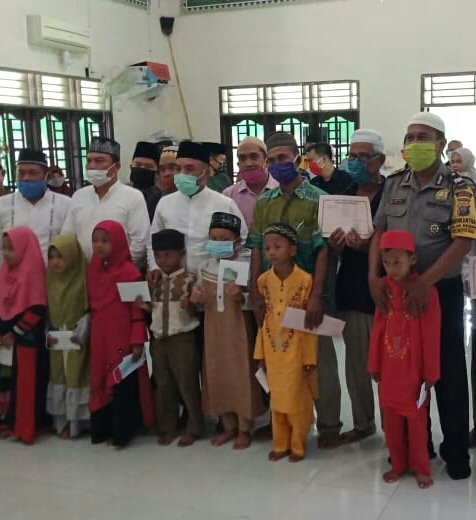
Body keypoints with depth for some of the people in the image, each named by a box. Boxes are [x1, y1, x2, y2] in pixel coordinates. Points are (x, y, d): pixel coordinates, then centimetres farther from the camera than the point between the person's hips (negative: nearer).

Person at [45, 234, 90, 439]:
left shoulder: (83, 279, -10)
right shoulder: (50, 279, 5)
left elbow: (89, 310, -10)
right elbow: (45, 310, 7)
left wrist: (80, 334, -18)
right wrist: (47, 333, -3)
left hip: (77, 340, -5)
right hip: (56, 340, 5)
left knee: (76, 378, 0)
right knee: (58, 378, 8)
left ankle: (75, 422, 10)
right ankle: (61, 422, 18)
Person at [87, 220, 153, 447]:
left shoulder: (129, 271, -11)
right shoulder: (93, 270, 9)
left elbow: (137, 309, -11)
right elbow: (91, 306, 15)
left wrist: (138, 341, -15)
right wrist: (92, 335, 14)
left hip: (123, 339, -6)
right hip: (100, 339, 6)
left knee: (123, 384, 0)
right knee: (101, 383, 12)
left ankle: (122, 432, 11)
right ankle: (103, 429, 23)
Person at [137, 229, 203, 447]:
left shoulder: (189, 280, -10)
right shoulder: (155, 282, 8)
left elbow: (197, 312, -8)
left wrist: (188, 307, -28)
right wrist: (146, 307, -2)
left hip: (182, 339, -6)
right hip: (158, 339, 6)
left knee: (187, 384, 3)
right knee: (163, 385, 13)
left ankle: (193, 428, 17)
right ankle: (167, 428, 26)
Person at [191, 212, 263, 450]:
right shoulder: (206, 268, 4)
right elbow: (199, 300, 14)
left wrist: (241, 296, -31)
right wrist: (195, 298, -8)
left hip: (239, 331, -5)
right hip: (214, 331, 5)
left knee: (242, 377, 2)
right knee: (218, 377, 12)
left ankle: (244, 429, 18)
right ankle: (228, 426, 28)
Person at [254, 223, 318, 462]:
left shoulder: (305, 280, -14)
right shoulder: (264, 280, -1)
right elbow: (264, 319, 6)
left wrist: (310, 357, -8)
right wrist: (260, 353, 7)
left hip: (296, 350, -4)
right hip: (273, 350, 4)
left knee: (297, 400, 6)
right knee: (277, 399, 14)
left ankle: (297, 445, 23)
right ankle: (280, 444, 28)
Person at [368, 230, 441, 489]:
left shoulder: (426, 290, -13)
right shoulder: (384, 288, 0)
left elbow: (431, 335, -10)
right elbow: (378, 329, 4)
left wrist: (430, 372, -7)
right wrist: (374, 365, 7)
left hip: (414, 370, -4)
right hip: (388, 369, 4)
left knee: (416, 420, 9)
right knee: (391, 420, 13)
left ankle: (421, 468, 24)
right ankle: (398, 464, 29)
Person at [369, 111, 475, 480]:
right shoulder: (394, 185, 6)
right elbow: (379, 233, 8)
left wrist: (424, 283, -23)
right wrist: (374, 276, -8)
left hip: (442, 290, -4)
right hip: (397, 289, 4)